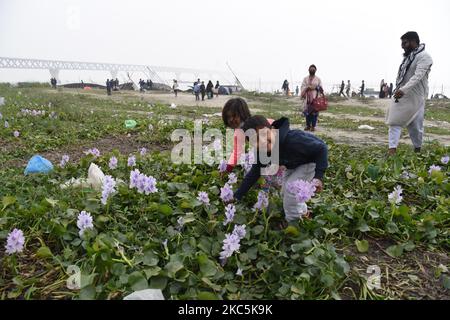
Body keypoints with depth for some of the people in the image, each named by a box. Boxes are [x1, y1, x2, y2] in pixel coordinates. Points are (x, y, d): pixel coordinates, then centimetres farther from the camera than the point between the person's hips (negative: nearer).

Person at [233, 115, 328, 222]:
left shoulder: (293, 139, -43)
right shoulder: (262, 153, -22)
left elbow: (321, 147, -32)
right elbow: (253, 174, -9)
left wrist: (319, 175, -36)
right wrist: (237, 196, -10)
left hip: (313, 160, -7)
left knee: (291, 187, -19)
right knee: (285, 191, 12)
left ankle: (293, 222, 4)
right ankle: (302, 212, 41)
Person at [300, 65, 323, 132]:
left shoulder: (318, 79, 9)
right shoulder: (305, 79, 13)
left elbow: (321, 88, 8)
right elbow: (303, 87, 5)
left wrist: (316, 87, -10)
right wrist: (307, 88, -13)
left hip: (315, 97, -1)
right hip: (307, 97, 2)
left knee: (314, 112, -4)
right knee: (307, 111, 1)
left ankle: (313, 126, 2)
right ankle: (308, 125, 12)